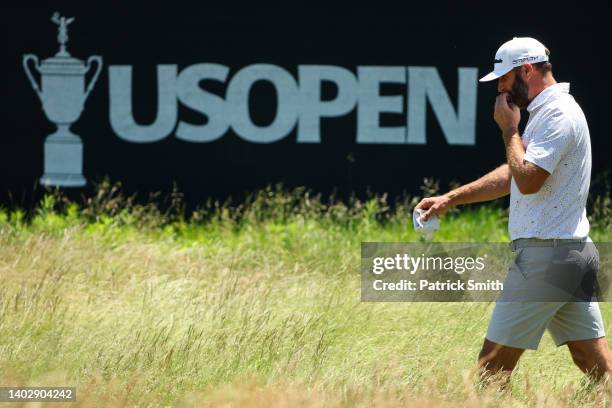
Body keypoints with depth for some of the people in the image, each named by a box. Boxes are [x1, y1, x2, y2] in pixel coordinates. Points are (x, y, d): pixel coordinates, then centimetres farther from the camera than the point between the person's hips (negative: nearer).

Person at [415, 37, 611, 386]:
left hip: (545, 254, -10)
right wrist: (450, 199, 25)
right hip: (574, 253, 10)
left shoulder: (558, 115, -13)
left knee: (497, 359, -6)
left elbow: (527, 180, -23)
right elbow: (513, 174, 28)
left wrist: (510, 129, -9)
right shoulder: (551, 112, 19)